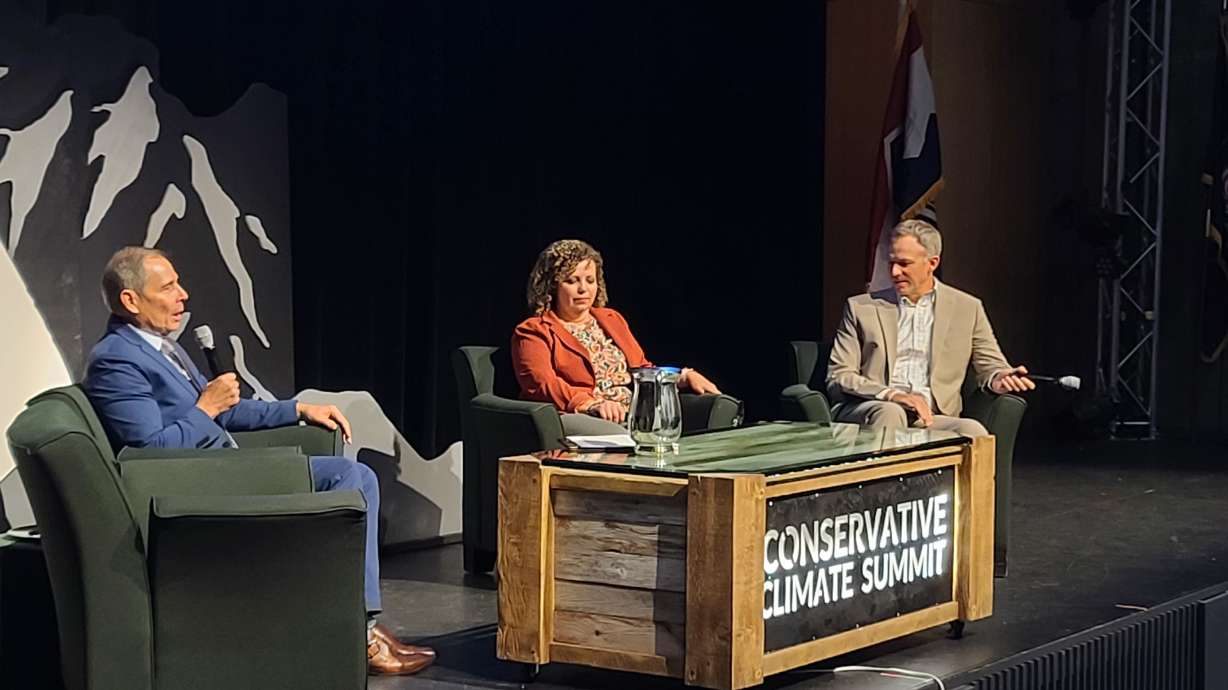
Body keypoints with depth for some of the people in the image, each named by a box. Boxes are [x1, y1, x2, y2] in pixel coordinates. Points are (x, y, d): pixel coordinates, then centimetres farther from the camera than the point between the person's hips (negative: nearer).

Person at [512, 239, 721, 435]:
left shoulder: (612, 320, 30)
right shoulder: (532, 332, 8)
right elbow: (542, 384, -9)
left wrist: (685, 377, 12)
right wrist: (593, 404, -26)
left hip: (633, 414, 6)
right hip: (576, 418, -6)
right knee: (621, 439, -41)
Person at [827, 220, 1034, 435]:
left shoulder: (967, 308, 15)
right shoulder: (861, 307, 12)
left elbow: (989, 365, 19)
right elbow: (837, 377, 6)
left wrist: (999, 378, -8)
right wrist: (891, 395, -13)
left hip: (931, 418, 1)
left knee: (973, 432, -31)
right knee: (889, 412, -36)